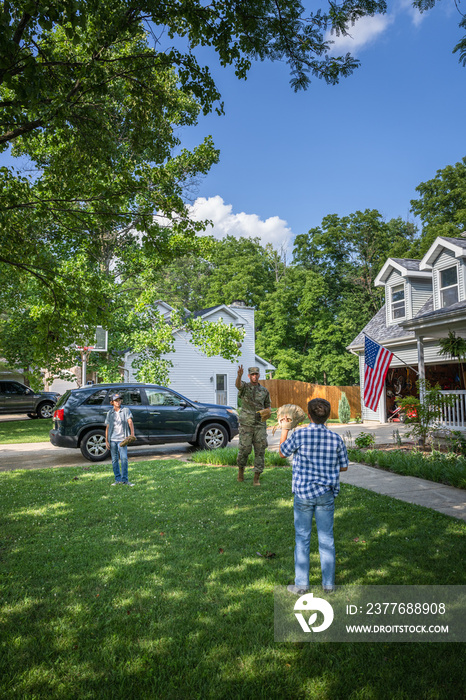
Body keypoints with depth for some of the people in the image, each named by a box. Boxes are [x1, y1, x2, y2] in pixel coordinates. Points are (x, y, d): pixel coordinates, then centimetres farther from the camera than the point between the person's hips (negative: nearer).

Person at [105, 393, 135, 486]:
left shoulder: (126, 410, 3)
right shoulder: (110, 413, 10)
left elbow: (130, 422, -8)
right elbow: (107, 427, 11)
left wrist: (132, 434, -23)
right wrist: (106, 441, 5)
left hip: (122, 439, -3)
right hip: (112, 439, 3)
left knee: (124, 458, -13)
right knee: (114, 460, 7)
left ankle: (124, 479, -5)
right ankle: (118, 479, 17)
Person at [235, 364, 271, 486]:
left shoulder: (264, 391, 10)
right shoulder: (244, 387, -1)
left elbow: (267, 406, 20)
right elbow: (238, 384, -26)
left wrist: (268, 412, -5)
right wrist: (239, 375, -49)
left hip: (260, 425, 3)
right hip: (246, 424, -2)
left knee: (260, 451, -1)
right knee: (244, 449, -2)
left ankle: (257, 478, 7)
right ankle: (241, 468, 28)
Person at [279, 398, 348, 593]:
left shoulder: (299, 435, -13)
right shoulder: (336, 439, -5)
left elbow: (283, 452, 4)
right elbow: (343, 467, 6)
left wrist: (285, 429, 13)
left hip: (303, 494, -2)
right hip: (326, 494, 2)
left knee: (302, 539, 9)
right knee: (326, 539, 13)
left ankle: (301, 584, 17)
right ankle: (328, 583, 23)